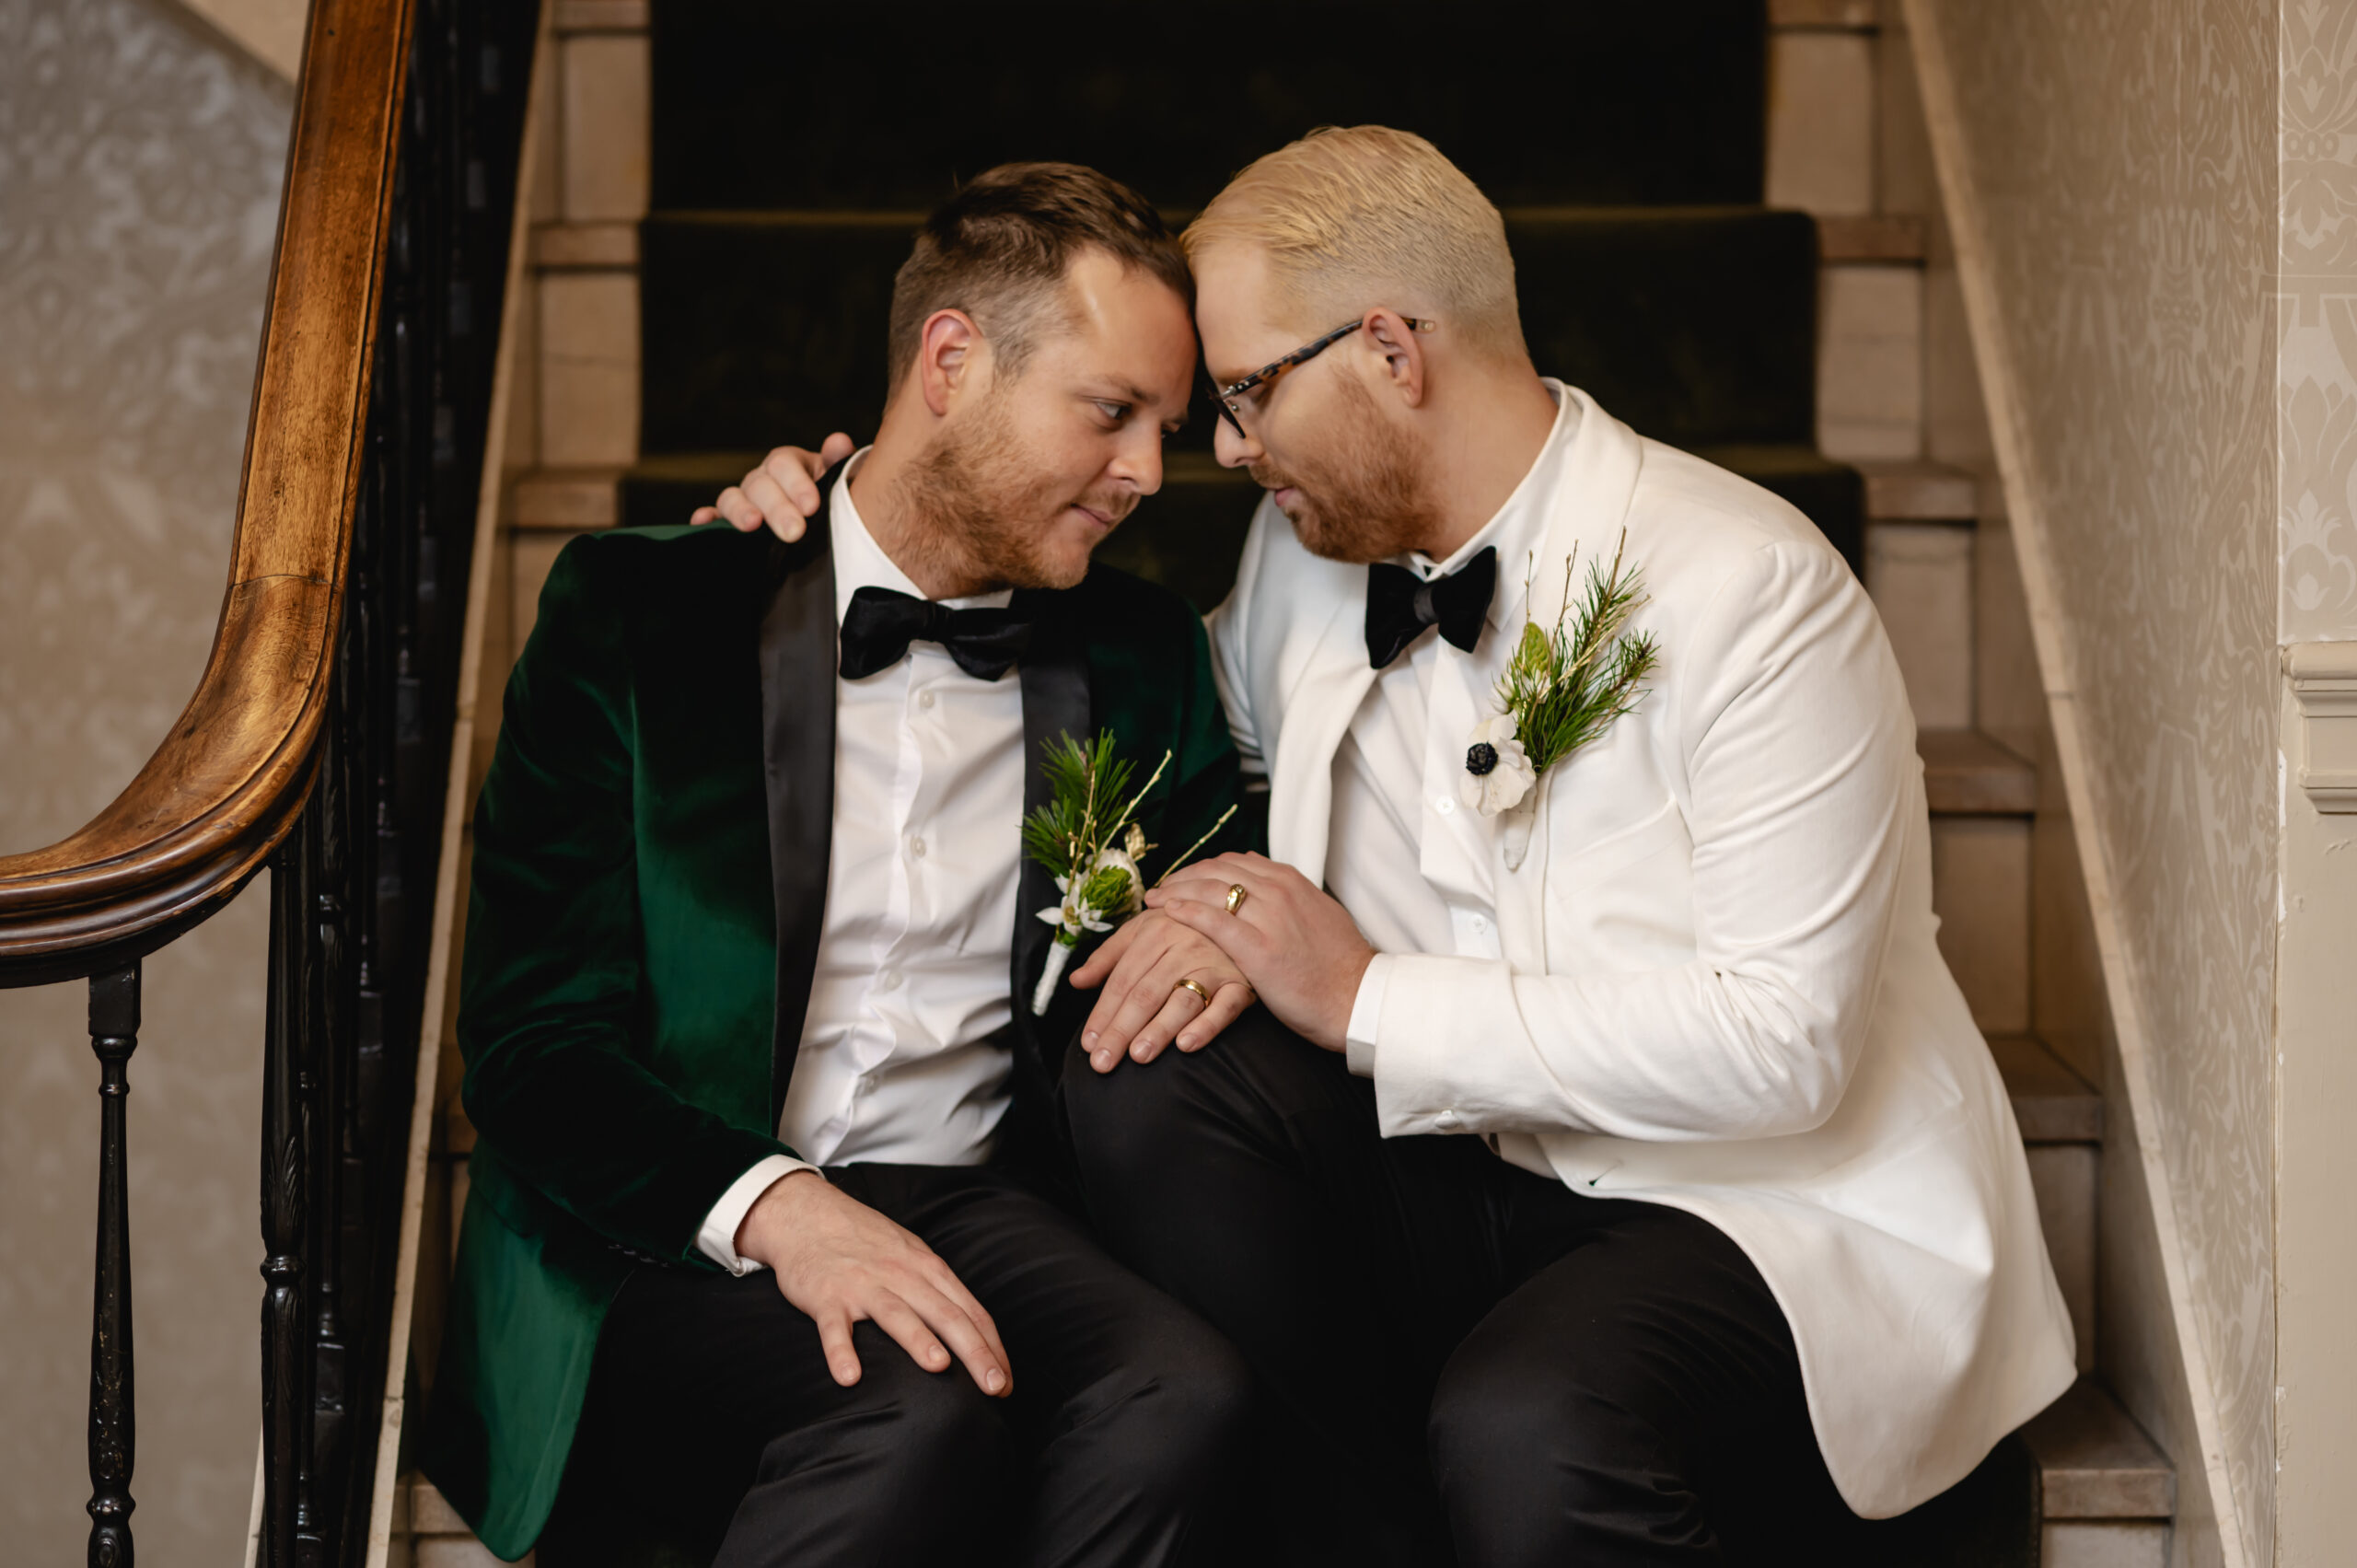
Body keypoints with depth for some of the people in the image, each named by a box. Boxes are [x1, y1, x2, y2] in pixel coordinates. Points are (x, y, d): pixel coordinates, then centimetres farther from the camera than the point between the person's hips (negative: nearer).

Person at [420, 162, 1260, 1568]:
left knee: (1182, 1395, -30)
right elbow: (529, 1037, -5)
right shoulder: (637, 611, 1)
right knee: (924, 1412, -35)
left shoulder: (1140, 657, 13)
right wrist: (775, 1207, -23)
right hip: (671, 1231, -3)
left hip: (975, 1212, 3)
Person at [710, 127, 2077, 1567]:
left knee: (1521, 1423, -36)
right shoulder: (1312, 557, 6)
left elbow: (1782, 1043, -22)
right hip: (1480, 1186, 7)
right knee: (1148, 1087, -19)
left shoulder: (1749, 594, -16)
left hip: (1779, 1213, -6)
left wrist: (1369, 999, -20)